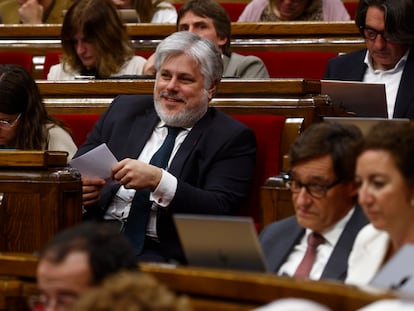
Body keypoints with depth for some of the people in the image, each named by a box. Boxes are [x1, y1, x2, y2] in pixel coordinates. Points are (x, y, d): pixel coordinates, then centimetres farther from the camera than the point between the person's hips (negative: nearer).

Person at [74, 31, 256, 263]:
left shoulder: (232, 138, 4)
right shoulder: (124, 109, 17)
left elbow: (220, 210, -8)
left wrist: (158, 180, -20)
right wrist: (82, 189, -5)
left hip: (164, 251, -4)